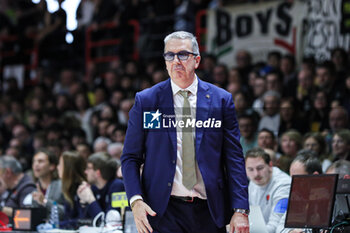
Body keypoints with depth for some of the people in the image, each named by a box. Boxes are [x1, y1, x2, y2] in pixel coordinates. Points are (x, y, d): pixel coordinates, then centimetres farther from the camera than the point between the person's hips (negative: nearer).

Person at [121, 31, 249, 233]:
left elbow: (234, 158, 4)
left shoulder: (221, 100, 6)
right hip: (161, 211, -1)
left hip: (209, 211, 1)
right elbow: (130, 158, 5)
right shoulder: (146, 100, 4)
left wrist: (241, 210, -4)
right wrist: (136, 201, -10)